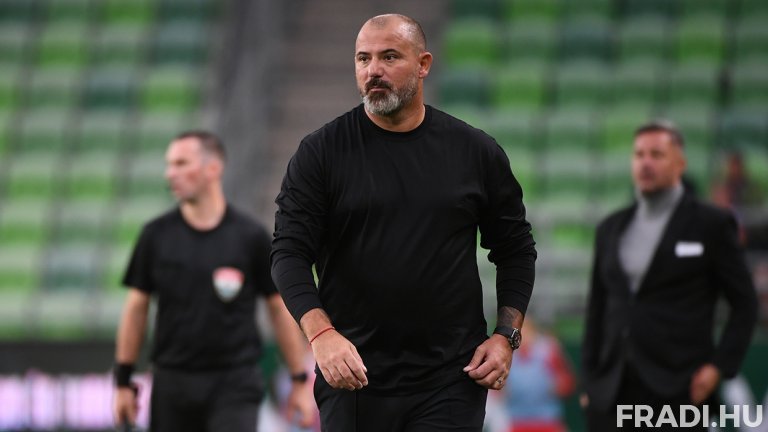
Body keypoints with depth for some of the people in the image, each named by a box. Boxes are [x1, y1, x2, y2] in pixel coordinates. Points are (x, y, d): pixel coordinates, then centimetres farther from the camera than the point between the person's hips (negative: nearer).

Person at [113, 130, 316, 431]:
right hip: (172, 382, 2)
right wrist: (123, 381, 6)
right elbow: (136, 307, 8)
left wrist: (300, 381, 2)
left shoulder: (251, 236, -2)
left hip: (235, 384, -2)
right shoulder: (157, 235, 3)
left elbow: (280, 308, 3)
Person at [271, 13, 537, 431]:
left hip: (450, 380, 0)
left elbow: (515, 249, 13)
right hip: (354, 376, 0)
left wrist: (506, 335, 1)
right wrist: (321, 333, -21)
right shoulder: (321, 152, -1)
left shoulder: (476, 152, 4)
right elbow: (289, 252, -6)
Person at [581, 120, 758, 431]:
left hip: (677, 390, -4)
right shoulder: (611, 229, 16)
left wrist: (720, 366, -8)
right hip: (613, 392, 5)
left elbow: (744, 303, 3)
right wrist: (590, 380, 11)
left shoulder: (712, 224, 2)